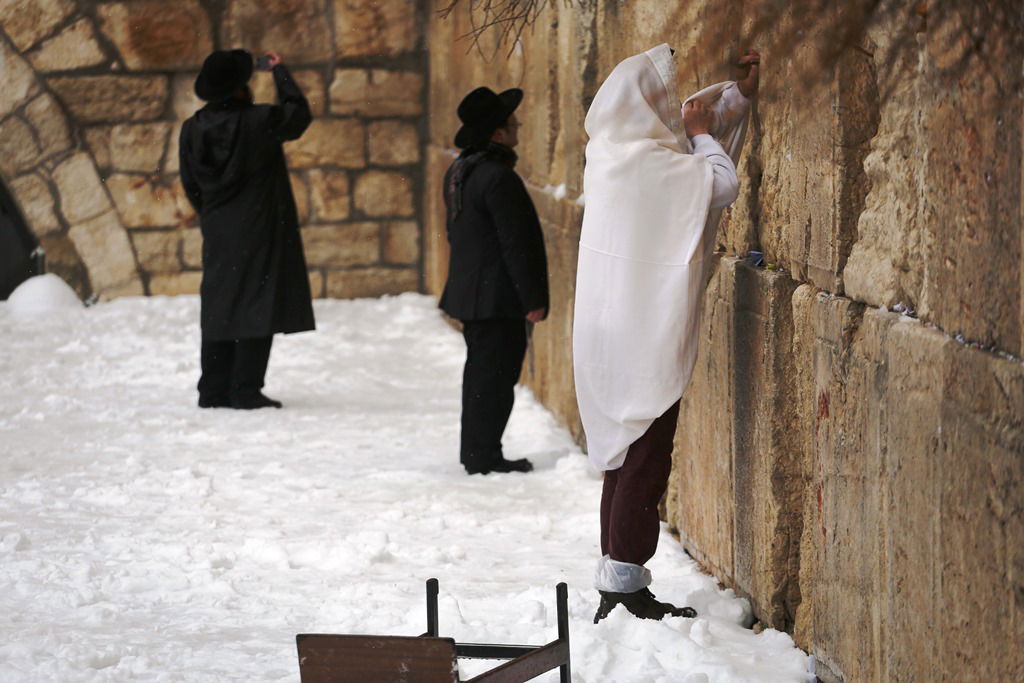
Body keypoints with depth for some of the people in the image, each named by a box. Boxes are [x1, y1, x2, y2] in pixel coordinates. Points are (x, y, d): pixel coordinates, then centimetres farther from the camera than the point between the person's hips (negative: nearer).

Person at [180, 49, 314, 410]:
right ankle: (245, 389, -4)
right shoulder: (259, 121, -15)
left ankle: (214, 390, 13)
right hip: (258, 233, -5)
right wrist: (280, 72, 12)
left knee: (219, 309, 11)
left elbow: (191, 186, 8)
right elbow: (299, 113, 2)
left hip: (217, 234, 5)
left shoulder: (192, 129, 1)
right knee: (256, 308, -1)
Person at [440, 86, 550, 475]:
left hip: (469, 293, 10)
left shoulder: (458, 172, 10)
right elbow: (516, 243, -20)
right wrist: (533, 299, -17)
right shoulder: (498, 178, -20)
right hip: (499, 297, -10)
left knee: (480, 371, 17)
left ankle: (473, 451, 24)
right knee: (496, 377, -4)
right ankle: (484, 456, -2)